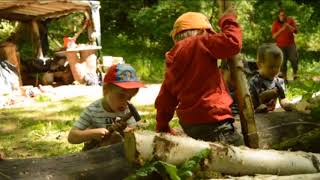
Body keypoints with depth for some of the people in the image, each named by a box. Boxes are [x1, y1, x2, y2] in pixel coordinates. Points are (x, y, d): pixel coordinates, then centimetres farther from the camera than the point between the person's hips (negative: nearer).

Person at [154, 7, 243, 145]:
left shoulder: (172, 62, 17)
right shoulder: (199, 43, -5)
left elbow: (164, 100, 22)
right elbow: (232, 43, -17)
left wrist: (163, 128, 33)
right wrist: (228, 21, 2)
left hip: (189, 123, 9)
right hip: (211, 120, -9)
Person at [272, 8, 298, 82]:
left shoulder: (290, 20, 3)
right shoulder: (275, 23, -1)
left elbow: (296, 31, -1)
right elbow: (273, 36, -4)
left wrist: (289, 26, -17)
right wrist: (281, 30, -18)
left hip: (291, 44, 1)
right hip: (281, 45, -1)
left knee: (294, 59, -14)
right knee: (283, 61, -6)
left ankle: (295, 73, 4)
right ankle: (284, 77, 2)